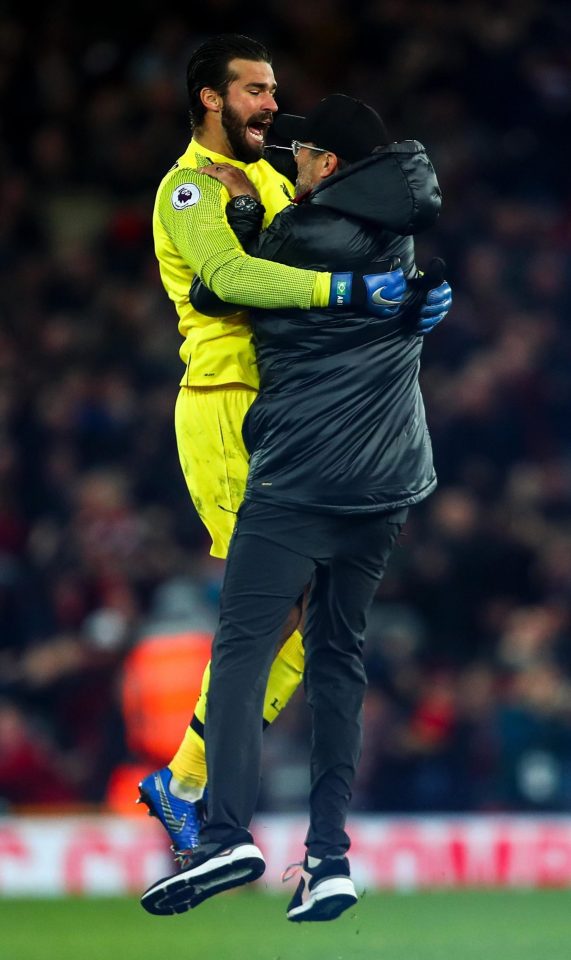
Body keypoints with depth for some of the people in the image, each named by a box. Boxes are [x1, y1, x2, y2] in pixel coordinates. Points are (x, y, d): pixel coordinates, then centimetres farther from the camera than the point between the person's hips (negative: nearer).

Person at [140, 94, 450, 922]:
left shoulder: (300, 237, -8)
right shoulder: (403, 232, 10)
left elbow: (212, 294, 2)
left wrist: (241, 209, 13)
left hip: (296, 481, -7)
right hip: (386, 486, 7)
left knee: (242, 646, -9)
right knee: (339, 656, 12)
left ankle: (228, 833, -26)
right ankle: (329, 853, 3)